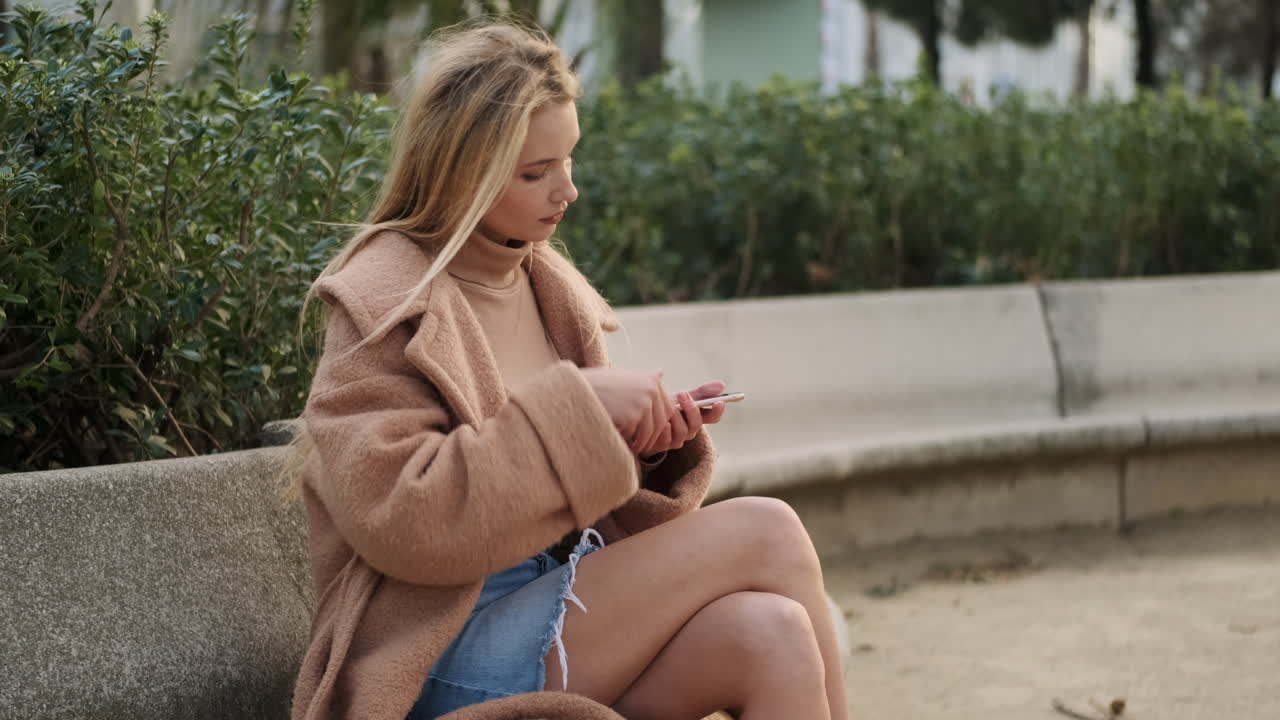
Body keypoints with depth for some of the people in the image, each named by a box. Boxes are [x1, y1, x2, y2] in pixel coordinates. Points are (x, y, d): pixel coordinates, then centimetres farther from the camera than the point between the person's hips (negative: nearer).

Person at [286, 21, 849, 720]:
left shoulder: (549, 287, 12)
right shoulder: (387, 304, -8)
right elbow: (400, 519, -20)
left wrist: (648, 442, -3)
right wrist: (577, 406, -20)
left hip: (569, 610, 6)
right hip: (442, 656, -6)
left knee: (771, 634, -25)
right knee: (764, 531, -20)